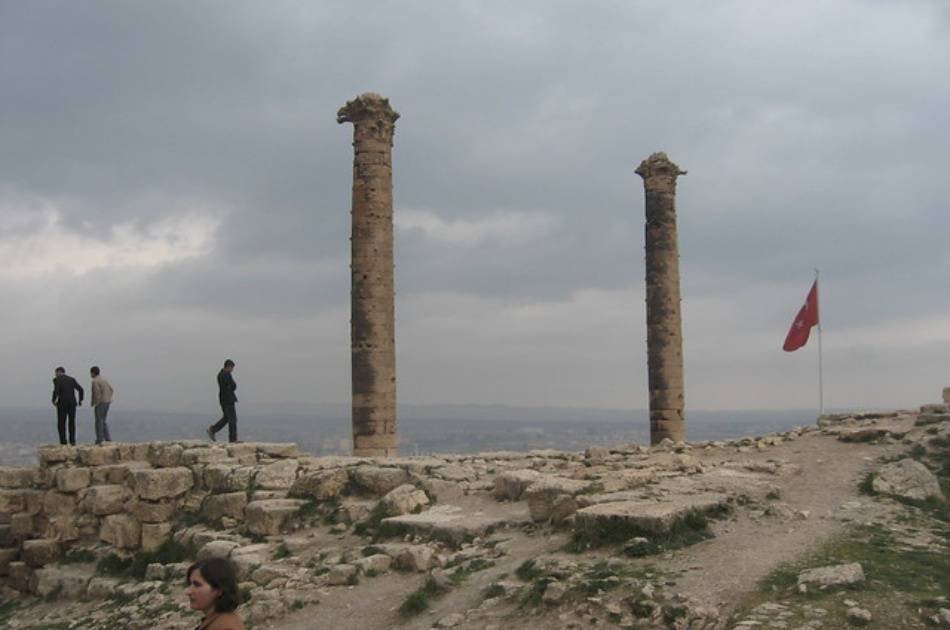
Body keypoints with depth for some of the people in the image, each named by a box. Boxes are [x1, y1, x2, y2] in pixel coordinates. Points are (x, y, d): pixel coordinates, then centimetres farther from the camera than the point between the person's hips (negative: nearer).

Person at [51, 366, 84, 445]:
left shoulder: (57, 380, -2)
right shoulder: (72, 379, 11)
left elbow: (56, 391, -16)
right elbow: (80, 389, 2)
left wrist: (54, 401, 0)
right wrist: (80, 400, 11)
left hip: (62, 404, -4)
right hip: (72, 403, 4)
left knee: (61, 423, 4)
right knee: (72, 422, 13)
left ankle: (63, 442, -3)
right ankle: (72, 441, 7)